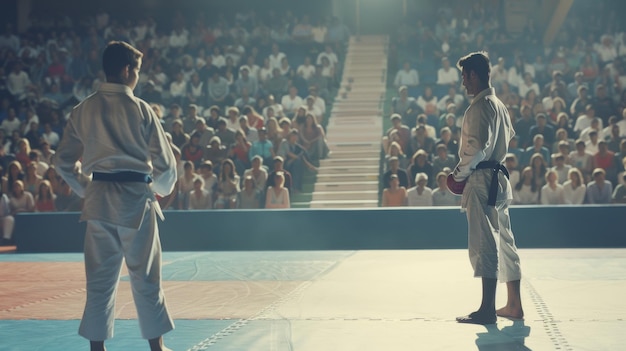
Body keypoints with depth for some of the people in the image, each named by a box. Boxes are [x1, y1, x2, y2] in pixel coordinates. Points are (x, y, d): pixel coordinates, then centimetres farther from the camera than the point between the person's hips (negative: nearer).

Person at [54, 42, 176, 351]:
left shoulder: (83, 110, 3)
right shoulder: (140, 109, -7)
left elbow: (63, 161, 7)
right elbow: (165, 163, -3)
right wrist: (162, 188, 17)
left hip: (99, 198, 3)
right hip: (135, 198, -3)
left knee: (99, 277, 10)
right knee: (145, 276, 8)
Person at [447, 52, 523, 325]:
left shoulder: (480, 106, -14)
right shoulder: (499, 105, 16)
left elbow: (477, 148, -22)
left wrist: (459, 174, -9)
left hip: (481, 181, -10)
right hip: (498, 178, 10)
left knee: (484, 244, -10)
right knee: (504, 242, 13)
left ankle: (487, 309, -9)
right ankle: (514, 304, 19)